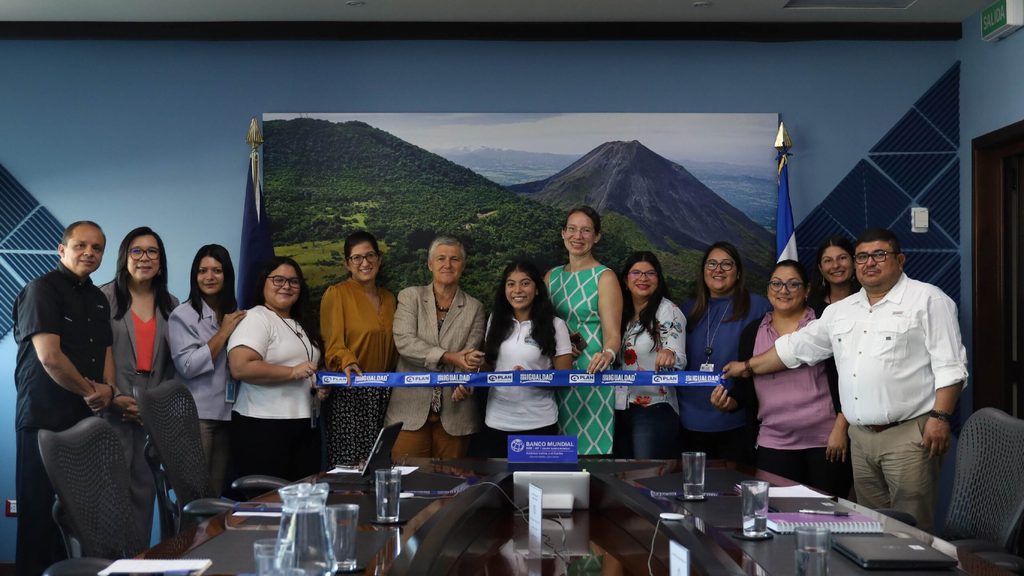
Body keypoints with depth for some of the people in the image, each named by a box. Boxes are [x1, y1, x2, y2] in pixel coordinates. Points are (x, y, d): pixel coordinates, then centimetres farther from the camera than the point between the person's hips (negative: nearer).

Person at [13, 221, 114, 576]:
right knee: (41, 508, 0)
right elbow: (49, 356, -17)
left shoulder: (98, 299, 15)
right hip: (46, 419, -7)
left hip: (87, 418, 7)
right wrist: (89, 390, -7)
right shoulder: (42, 289, -9)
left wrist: (107, 389, -2)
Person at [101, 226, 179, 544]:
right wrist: (114, 397, -13)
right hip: (113, 409, -4)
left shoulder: (170, 305, 13)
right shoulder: (105, 297, 0)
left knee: (145, 488, 6)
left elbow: (173, 363, 13)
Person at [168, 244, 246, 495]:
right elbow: (187, 366, -14)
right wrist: (223, 333, -11)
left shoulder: (234, 315, 14)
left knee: (217, 492, 8)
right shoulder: (183, 315, -3)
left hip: (227, 415, 6)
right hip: (196, 415, -5)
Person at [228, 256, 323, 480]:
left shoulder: (302, 325, 19)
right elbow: (241, 367, -23)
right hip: (263, 428, -8)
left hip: (305, 427, 8)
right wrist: (292, 372, -20)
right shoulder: (255, 319, -8)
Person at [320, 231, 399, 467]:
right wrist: (348, 363, -27)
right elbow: (333, 343, -8)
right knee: (349, 464, -11)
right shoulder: (336, 294, 0)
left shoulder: (388, 298, 17)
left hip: (383, 394, 5)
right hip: (350, 393, -5)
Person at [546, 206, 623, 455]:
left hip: (591, 372, -5)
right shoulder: (552, 276, 11)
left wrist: (608, 354, -33)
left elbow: (612, 333, -12)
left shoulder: (605, 277, -5)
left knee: (592, 443, -4)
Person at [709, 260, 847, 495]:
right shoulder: (752, 332, 11)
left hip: (825, 441, -2)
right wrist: (729, 402, -6)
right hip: (774, 444, 3)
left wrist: (840, 429, -8)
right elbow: (744, 387, 15)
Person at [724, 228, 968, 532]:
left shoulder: (928, 300, -2)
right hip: (861, 436, 6)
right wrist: (748, 367, 26)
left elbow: (949, 366, -8)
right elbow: (796, 347, 25)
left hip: (909, 434, -6)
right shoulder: (841, 311, 17)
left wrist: (939, 417, -16)